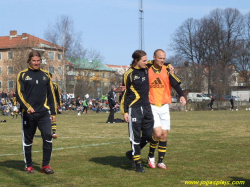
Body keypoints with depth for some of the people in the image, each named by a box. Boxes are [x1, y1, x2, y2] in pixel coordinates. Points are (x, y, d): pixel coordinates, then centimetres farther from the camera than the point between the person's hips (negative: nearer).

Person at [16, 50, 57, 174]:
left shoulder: (45, 75, 12)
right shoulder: (22, 75, 2)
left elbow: (51, 94, 15)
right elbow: (19, 93, -6)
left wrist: (53, 112, 11)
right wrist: (27, 107, -21)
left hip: (44, 113, 2)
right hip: (28, 114, -2)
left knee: (48, 137, -10)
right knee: (28, 140, 5)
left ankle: (46, 165, 0)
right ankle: (28, 166, 18)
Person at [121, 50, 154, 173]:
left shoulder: (146, 69, 8)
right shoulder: (129, 74, -6)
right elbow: (125, 93, -2)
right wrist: (125, 111, -6)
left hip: (146, 107, 6)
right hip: (134, 108, -6)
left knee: (149, 135, 6)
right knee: (135, 136, -4)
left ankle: (132, 154, 27)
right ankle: (138, 164, 6)